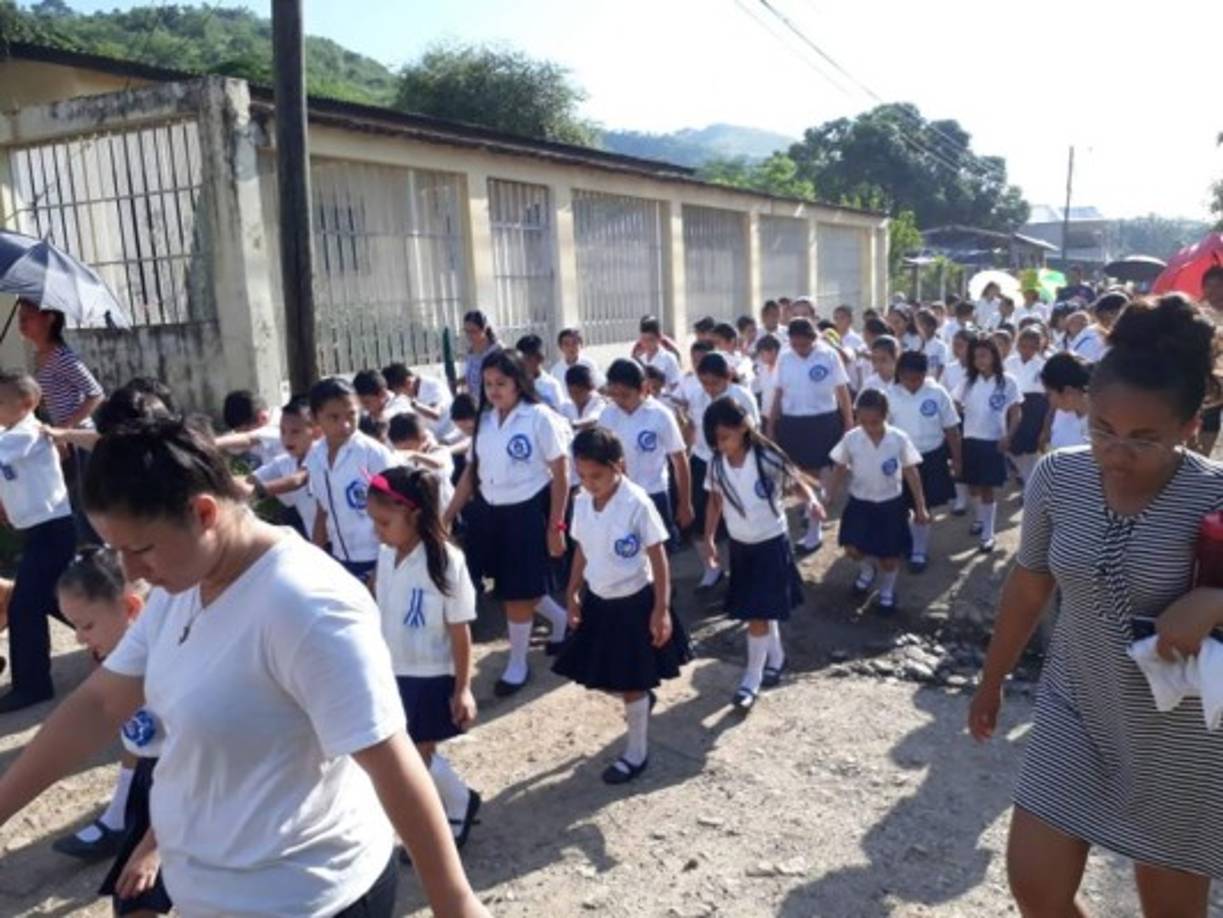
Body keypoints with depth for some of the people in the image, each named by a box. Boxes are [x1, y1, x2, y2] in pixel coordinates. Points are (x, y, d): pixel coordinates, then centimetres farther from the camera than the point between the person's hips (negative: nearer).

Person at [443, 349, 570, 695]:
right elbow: (470, 473, 9)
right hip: (492, 513, 6)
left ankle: (517, 663, 23)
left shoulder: (539, 417, -11)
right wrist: (445, 518, 6)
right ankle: (560, 619, 42)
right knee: (511, 588, 15)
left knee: (517, 593, 2)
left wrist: (555, 526, -12)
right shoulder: (484, 420, 6)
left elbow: (560, 476, -9)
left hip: (529, 512, -6)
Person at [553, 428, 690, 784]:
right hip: (597, 601, 6)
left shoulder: (637, 503, -22)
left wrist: (661, 609, -15)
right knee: (596, 676, 15)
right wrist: (572, 594, 11)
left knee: (632, 682, 5)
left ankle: (637, 753, 26)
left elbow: (658, 558, -16)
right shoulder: (582, 503, -4)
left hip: (634, 602, -6)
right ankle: (642, 699, 46)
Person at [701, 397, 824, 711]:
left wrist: (811, 502, -30)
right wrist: (709, 538, 1)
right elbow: (715, 501, 6)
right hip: (739, 545, 5)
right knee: (761, 610, 19)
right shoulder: (717, 464, -7)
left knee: (758, 614, -3)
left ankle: (751, 681, 9)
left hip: (771, 543, -5)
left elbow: (797, 482, -10)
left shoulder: (766, 458, -21)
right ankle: (775, 658, 42)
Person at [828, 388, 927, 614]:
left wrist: (920, 507, -2)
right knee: (852, 549, -9)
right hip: (860, 502, 1)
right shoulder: (850, 438, -11)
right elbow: (840, 469, 2)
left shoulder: (899, 439, -14)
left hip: (891, 504, -1)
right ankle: (866, 570, 28)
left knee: (889, 556, 6)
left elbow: (911, 473, -4)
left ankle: (887, 591, 36)